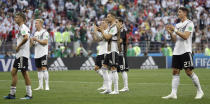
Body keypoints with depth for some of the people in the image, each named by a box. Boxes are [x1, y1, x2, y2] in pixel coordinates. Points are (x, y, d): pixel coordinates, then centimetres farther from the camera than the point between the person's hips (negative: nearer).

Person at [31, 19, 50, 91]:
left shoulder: (44, 32, -5)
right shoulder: (36, 33, 18)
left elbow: (45, 42, -14)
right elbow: (33, 44, 21)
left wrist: (37, 40, -17)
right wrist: (32, 42, -1)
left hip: (43, 53, -7)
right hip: (37, 54, 7)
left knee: (44, 68, -12)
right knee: (39, 69, 7)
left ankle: (47, 86, -12)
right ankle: (40, 86, 11)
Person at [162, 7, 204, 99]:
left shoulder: (189, 23, -5)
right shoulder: (177, 25, 18)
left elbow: (185, 36, -16)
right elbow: (174, 39, 16)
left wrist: (175, 30, -15)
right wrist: (170, 32, 0)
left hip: (186, 51, -7)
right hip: (176, 51, 7)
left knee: (189, 71, -9)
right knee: (175, 72, 0)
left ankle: (200, 91, 4)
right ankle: (173, 93, -3)